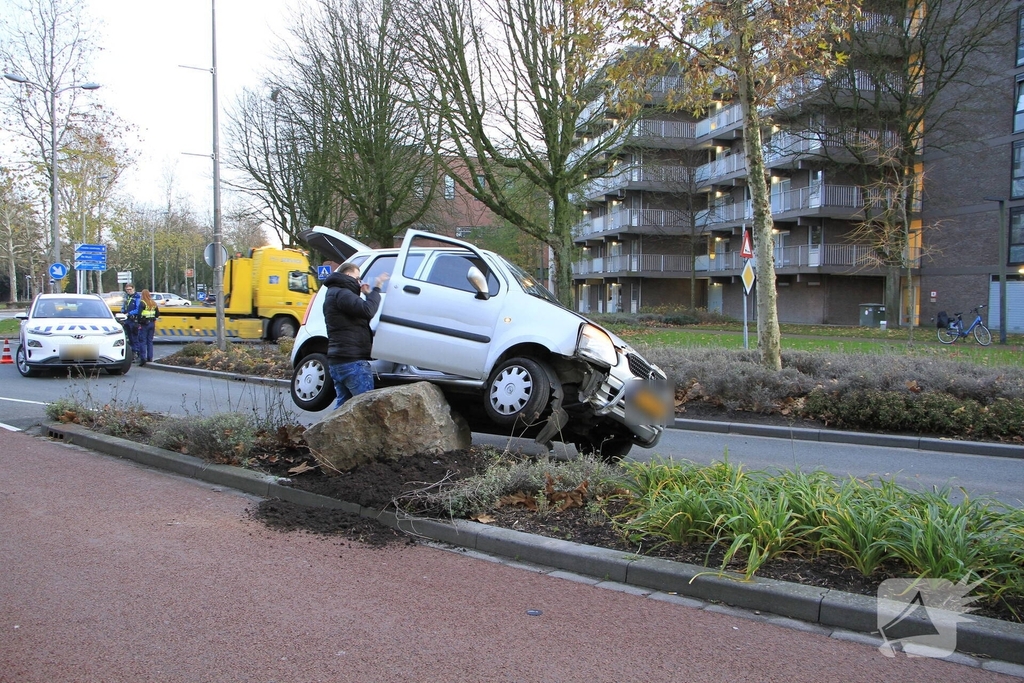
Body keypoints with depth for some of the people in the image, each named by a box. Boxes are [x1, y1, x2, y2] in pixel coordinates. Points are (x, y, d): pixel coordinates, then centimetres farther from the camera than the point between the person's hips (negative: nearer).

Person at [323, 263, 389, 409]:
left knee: (343, 404, 12)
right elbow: (367, 310, -24)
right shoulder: (341, 293, -11)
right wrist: (376, 289, -13)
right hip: (352, 361, -10)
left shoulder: (334, 294, 23)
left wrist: (366, 295, 12)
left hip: (337, 361, 10)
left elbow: (358, 313, 22)